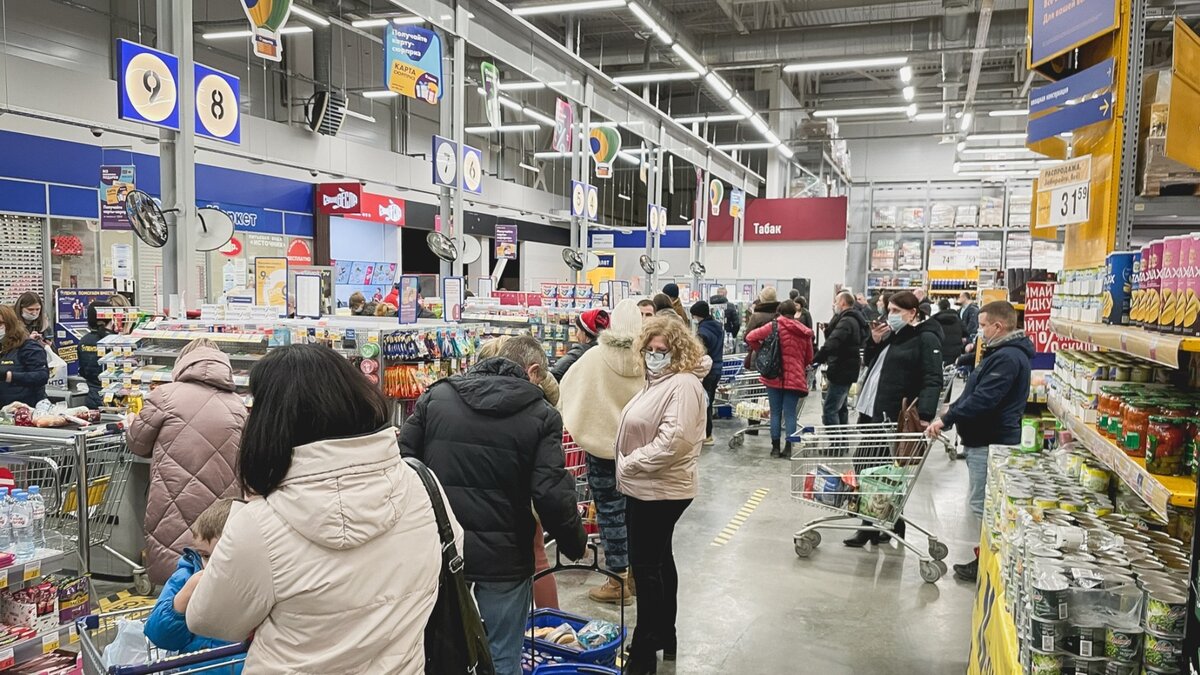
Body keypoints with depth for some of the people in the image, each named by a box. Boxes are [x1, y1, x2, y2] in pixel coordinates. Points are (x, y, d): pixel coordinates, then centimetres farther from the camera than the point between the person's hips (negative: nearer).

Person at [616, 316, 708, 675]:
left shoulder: (683, 384, -20)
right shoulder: (659, 380, 12)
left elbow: (672, 440, -30)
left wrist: (630, 464, -21)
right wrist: (627, 468, 13)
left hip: (660, 490, -10)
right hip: (648, 486, 10)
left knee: (645, 564, -3)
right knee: (660, 559, 19)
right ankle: (665, 637, 33)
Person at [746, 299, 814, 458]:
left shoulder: (775, 326, -5)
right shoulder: (804, 332, 6)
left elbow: (750, 337, -10)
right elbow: (809, 358, 13)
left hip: (775, 376, -2)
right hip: (795, 378, 2)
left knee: (775, 412, 8)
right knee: (790, 413, 6)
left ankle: (775, 447, 12)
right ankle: (788, 448, 4)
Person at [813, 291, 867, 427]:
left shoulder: (846, 321, -18)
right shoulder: (854, 319, 17)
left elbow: (832, 344, -31)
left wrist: (815, 359, -26)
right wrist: (829, 329, 7)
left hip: (841, 371, -11)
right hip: (847, 370, 11)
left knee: (829, 410, -11)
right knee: (841, 408, 20)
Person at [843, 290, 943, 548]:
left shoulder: (926, 339, -9)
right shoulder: (893, 334, 17)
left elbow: (932, 381, -18)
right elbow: (870, 363, 24)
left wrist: (925, 415, -31)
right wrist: (875, 341, 4)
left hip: (893, 418, -9)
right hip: (869, 411, 9)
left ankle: (870, 529, 7)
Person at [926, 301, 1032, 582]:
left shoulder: (1008, 357, -20)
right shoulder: (1002, 352, 16)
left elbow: (983, 399, -27)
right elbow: (977, 392, 23)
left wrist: (947, 419, -23)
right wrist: (952, 411, 17)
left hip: (991, 442, -11)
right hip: (986, 438, 11)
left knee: (985, 505, -2)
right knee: (987, 504, 18)